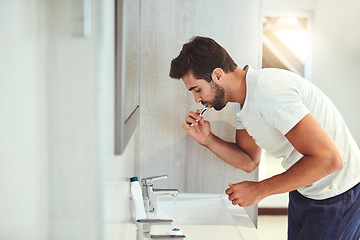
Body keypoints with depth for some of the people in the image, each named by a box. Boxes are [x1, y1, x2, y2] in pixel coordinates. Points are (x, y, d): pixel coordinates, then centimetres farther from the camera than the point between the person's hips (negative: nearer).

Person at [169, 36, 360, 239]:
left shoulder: (268, 91, -29)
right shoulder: (241, 103, 1)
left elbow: (328, 158, -33)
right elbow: (249, 162, 9)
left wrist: (259, 190, -27)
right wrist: (207, 139, -7)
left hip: (338, 195, -8)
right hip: (303, 191, 9)